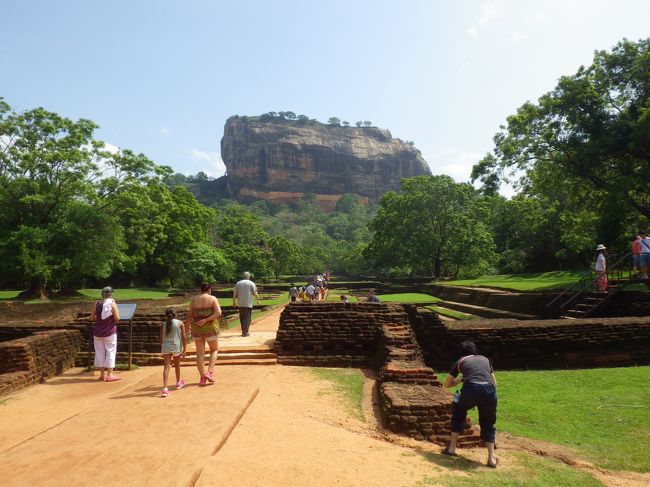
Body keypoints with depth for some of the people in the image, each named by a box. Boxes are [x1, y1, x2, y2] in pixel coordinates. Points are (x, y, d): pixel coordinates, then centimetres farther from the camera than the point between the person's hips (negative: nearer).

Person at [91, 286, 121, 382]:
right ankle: (109, 375, 2)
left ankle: (102, 374, 18)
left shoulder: (97, 304, 0)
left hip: (98, 331, 4)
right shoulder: (112, 304, -11)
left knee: (100, 352, 12)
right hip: (110, 331, -4)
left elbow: (92, 318, 4)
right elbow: (117, 318, -14)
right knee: (110, 351, 3)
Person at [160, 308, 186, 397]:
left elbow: (161, 339, 10)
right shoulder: (180, 323, 2)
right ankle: (178, 382, 41)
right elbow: (183, 337, -2)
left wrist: (162, 350, 23)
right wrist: (184, 350, 4)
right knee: (177, 365, 20)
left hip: (166, 347, 1)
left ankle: (165, 388, -17)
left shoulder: (163, 324, 8)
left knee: (166, 367, -4)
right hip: (176, 346, -1)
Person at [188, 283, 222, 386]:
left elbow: (190, 315, 5)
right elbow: (218, 313, -19)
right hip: (210, 328, -2)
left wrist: (188, 325, 22)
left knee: (200, 353, 10)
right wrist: (206, 320, -15)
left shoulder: (194, 299, 2)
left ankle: (202, 378, 12)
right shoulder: (213, 299, -6)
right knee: (214, 350, 16)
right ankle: (209, 372, 0)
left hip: (197, 328, 2)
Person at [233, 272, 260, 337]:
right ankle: (245, 332, -1)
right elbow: (255, 293, -7)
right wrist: (258, 300, 6)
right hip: (248, 304, -3)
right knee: (247, 318, 3)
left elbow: (234, 294, 5)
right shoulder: (251, 283, -3)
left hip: (240, 304, 3)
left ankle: (243, 331, 18)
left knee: (242, 318, 13)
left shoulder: (238, 283, 6)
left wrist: (234, 302, 15)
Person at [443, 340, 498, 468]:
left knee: (458, 414, 26)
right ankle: (492, 457, 12)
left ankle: (452, 448, 26)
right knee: (488, 424, 23)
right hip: (489, 390, 2)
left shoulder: (460, 362, 25)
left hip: (471, 389, -1)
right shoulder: (485, 359, 31)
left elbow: (447, 384, 30)